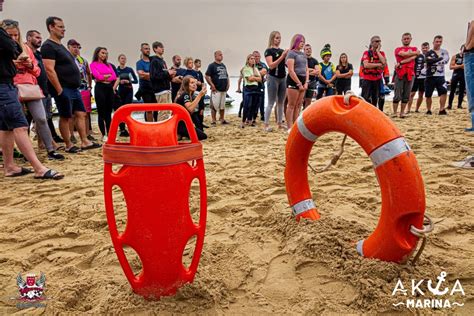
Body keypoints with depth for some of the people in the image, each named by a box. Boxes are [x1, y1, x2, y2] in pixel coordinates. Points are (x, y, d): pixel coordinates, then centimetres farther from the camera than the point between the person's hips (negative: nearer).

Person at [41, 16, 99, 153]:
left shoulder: (60, 46, 19)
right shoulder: (48, 46, -10)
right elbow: (49, 70, -18)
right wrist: (59, 90, -21)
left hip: (74, 88, 9)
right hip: (64, 89, -9)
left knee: (81, 114, 8)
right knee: (65, 117, -2)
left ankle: (85, 142, 12)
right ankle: (69, 146, 7)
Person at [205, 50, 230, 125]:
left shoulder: (223, 65, 17)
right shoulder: (212, 65, -5)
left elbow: (226, 76, 24)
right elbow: (207, 76, -11)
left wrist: (228, 84, 9)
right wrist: (212, 86, -15)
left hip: (224, 89, 7)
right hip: (216, 90, -7)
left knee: (223, 106, 12)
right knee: (214, 106, -6)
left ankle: (222, 120, 21)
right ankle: (213, 121, 1)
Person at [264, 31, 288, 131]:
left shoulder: (282, 50, 14)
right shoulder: (269, 50, -5)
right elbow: (271, 65, -16)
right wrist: (282, 56, -20)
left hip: (283, 78, 6)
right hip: (273, 78, -6)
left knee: (281, 102, 9)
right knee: (271, 103, -5)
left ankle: (280, 123, 17)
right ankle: (266, 124, 1)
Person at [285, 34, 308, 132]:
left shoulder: (303, 54, 18)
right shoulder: (291, 53, -6)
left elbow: (307, 70, 17)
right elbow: (291, 71, -14)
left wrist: (306, 83, 2)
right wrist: (299, 84, -15)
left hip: (303, 81, 8)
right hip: (293, 81, -8)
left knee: (298, 105, 7)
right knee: (292, 105, -6)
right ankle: (290, 127, -4)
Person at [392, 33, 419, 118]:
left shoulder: (415, 49, 18)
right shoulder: (398, 49, 11)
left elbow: (412, 58, -3)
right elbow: (405, 54, -9)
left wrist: (401, 63, -13)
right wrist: (415, 52, 1)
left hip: (410, 74, 3)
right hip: (399, 74, -3)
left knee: (406, 95, 3)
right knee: (397, 95, -8)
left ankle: (402, 112, 9)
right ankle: (395, 112, -2)